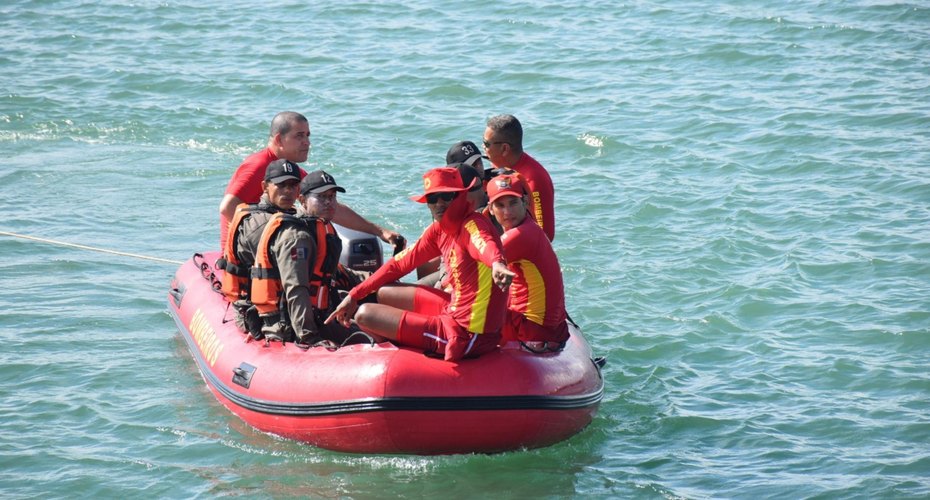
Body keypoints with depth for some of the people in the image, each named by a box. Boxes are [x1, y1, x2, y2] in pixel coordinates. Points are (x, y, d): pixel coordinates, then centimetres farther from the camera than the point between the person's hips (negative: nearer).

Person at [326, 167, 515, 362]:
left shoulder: (472, 225, -19)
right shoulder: (438, 230, 7)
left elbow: (485, 244, -43)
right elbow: (400, 263, 16)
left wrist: (497, 264, -67)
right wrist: (354, 295, 15)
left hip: (466, 335, -9)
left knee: (365, 314, 2)